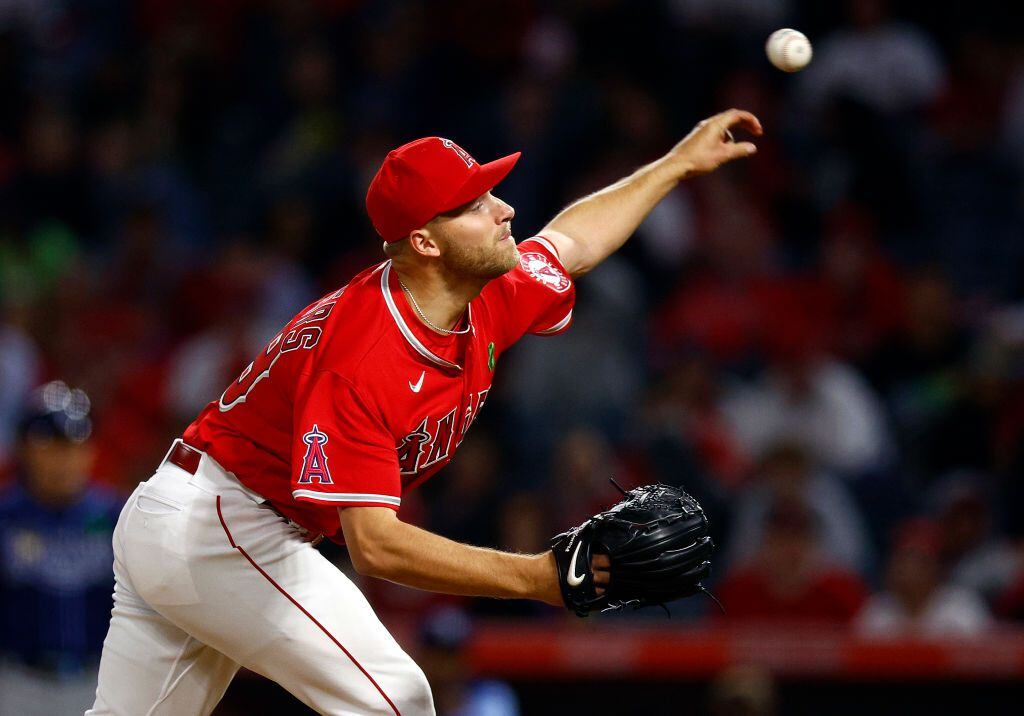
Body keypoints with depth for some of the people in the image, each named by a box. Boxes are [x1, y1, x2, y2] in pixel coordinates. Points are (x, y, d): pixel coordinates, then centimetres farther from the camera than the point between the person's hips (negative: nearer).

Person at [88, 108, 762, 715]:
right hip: (227, 526, -10)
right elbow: (374, 544, -35)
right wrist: (537, 577, -42)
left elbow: (569, 243, 21)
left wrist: (678, 162, 25)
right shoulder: (360, 360, -30)